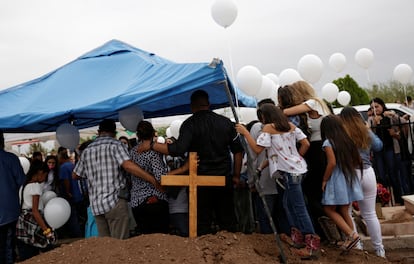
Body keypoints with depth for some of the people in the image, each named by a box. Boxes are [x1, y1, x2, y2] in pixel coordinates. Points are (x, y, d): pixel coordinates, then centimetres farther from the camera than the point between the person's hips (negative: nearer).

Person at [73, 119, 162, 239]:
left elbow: (75, 175, 21)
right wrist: (153, 180, -21)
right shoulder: (116, 144, -4)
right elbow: (128, 165, -21)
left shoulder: (87, 150, 13)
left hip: (95, 204, 6)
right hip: (115, 201, -6)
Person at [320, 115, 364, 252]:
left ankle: (351, 234, -3)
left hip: (337, 180, -7)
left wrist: (324, 180, -11)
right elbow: (357, 160, 9)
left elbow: (332, 163, -20)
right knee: (344, 211, 14)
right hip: (349, 179, 7)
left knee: (329, 209, 6)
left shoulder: (328, 142, -12)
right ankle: (350, 240, 17)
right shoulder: (347, 140, 7)